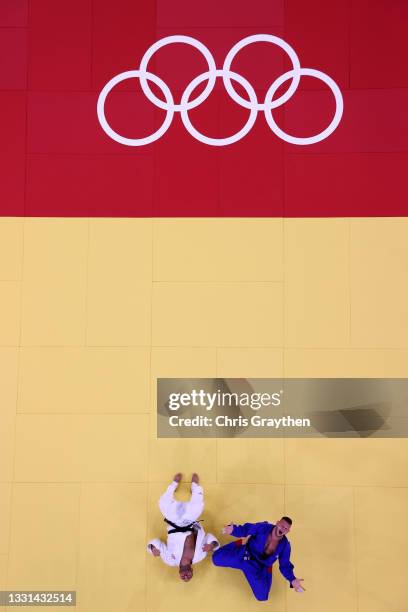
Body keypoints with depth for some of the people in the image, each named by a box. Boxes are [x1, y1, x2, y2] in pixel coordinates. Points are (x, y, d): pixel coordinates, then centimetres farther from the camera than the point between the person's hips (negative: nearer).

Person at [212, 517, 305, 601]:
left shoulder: (285, 545, -14)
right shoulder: (263, 527, -21)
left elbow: (285, 565, -7)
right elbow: (245, 529, -18)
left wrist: (292, 580, -25)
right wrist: (233, 529, -40)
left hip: (260, 567, 2)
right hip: (243, 555, -2)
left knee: (262, 596, -9)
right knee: (217, 558, -9)